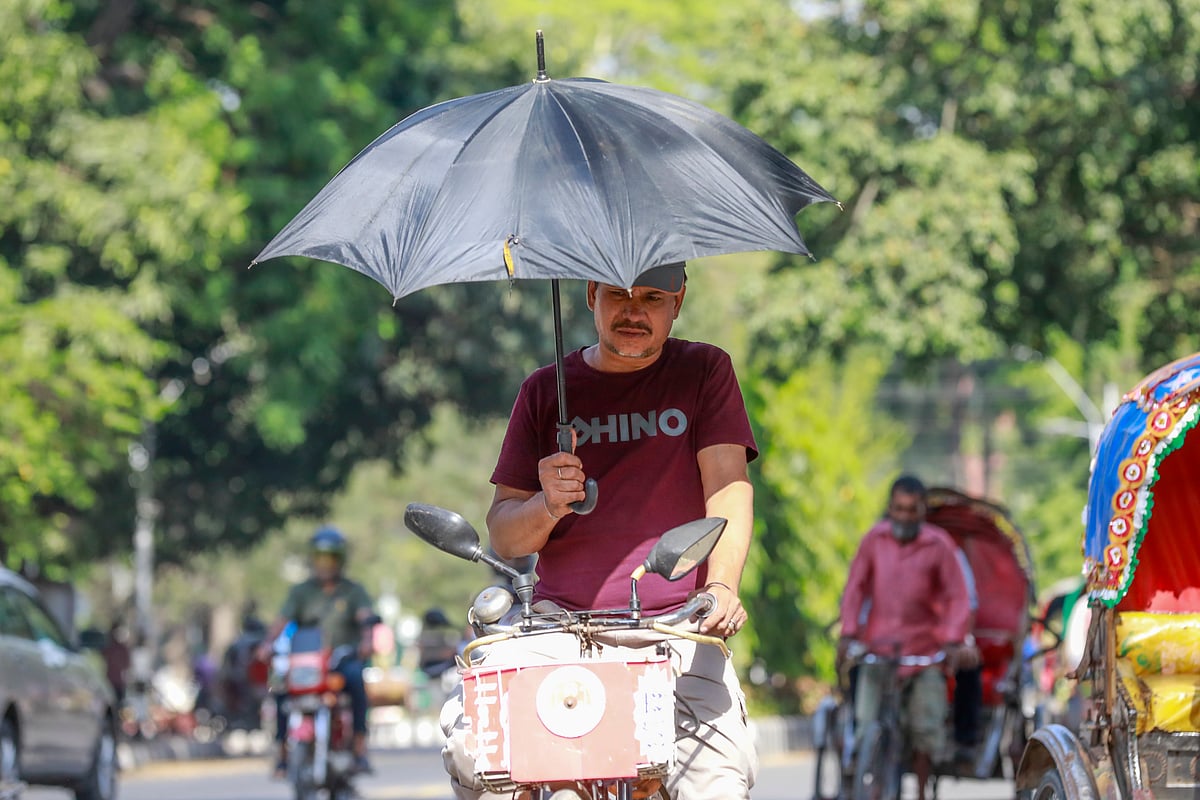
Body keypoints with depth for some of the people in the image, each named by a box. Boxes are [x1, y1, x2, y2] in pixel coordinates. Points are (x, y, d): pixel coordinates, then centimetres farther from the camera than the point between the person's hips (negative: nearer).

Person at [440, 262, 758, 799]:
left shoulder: (703, 372, 10)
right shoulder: (546, 391, 13)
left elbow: (728, 490, -3)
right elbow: (503, 538, 11)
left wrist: (721, 585, -22)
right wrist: (547, 506, -13)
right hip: (561, 621, 1)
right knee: (469, 742, -26)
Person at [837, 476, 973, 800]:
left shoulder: (939, 545, -5)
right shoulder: (874, 539, 1)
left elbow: (958, 598, -4)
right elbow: (855, 588, 5)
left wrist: (953, 641, -17)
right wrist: (848, 633, -6)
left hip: (925, 648, -1)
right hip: (877, 647, 1)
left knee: (926, 730, 0)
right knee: (867, 726, -7)